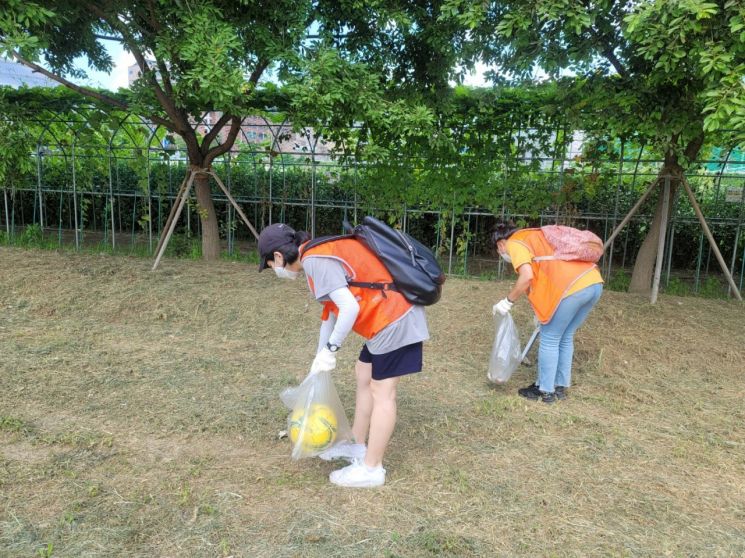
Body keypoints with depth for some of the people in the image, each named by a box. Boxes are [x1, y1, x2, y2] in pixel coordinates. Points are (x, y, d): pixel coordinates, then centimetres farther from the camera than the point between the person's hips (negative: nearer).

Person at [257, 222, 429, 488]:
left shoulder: (315, 260, -17)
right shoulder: (321, 254, 14)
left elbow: (350, 308, -25)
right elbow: (331, 309, 20)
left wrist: (331, 349, -13)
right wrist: (320, 357, 24)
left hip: (394, 320, -10)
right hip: (391, 317, 10)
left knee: (382, 392, 0)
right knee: (364, 377, 20)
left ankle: (372, 468, 14)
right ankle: (358, 447, 35)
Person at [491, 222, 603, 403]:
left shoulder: (515, 243, 4)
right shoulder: (534, 237, 30)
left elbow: (527, 277, -13)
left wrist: (508, 301, -1)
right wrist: (543, 311, 38)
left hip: (573, 287, -9)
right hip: (594, 283, 9)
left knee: (549, 339, 8)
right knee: (565, 338, 22)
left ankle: (545, 391, 18)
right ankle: (561, 387, 31)